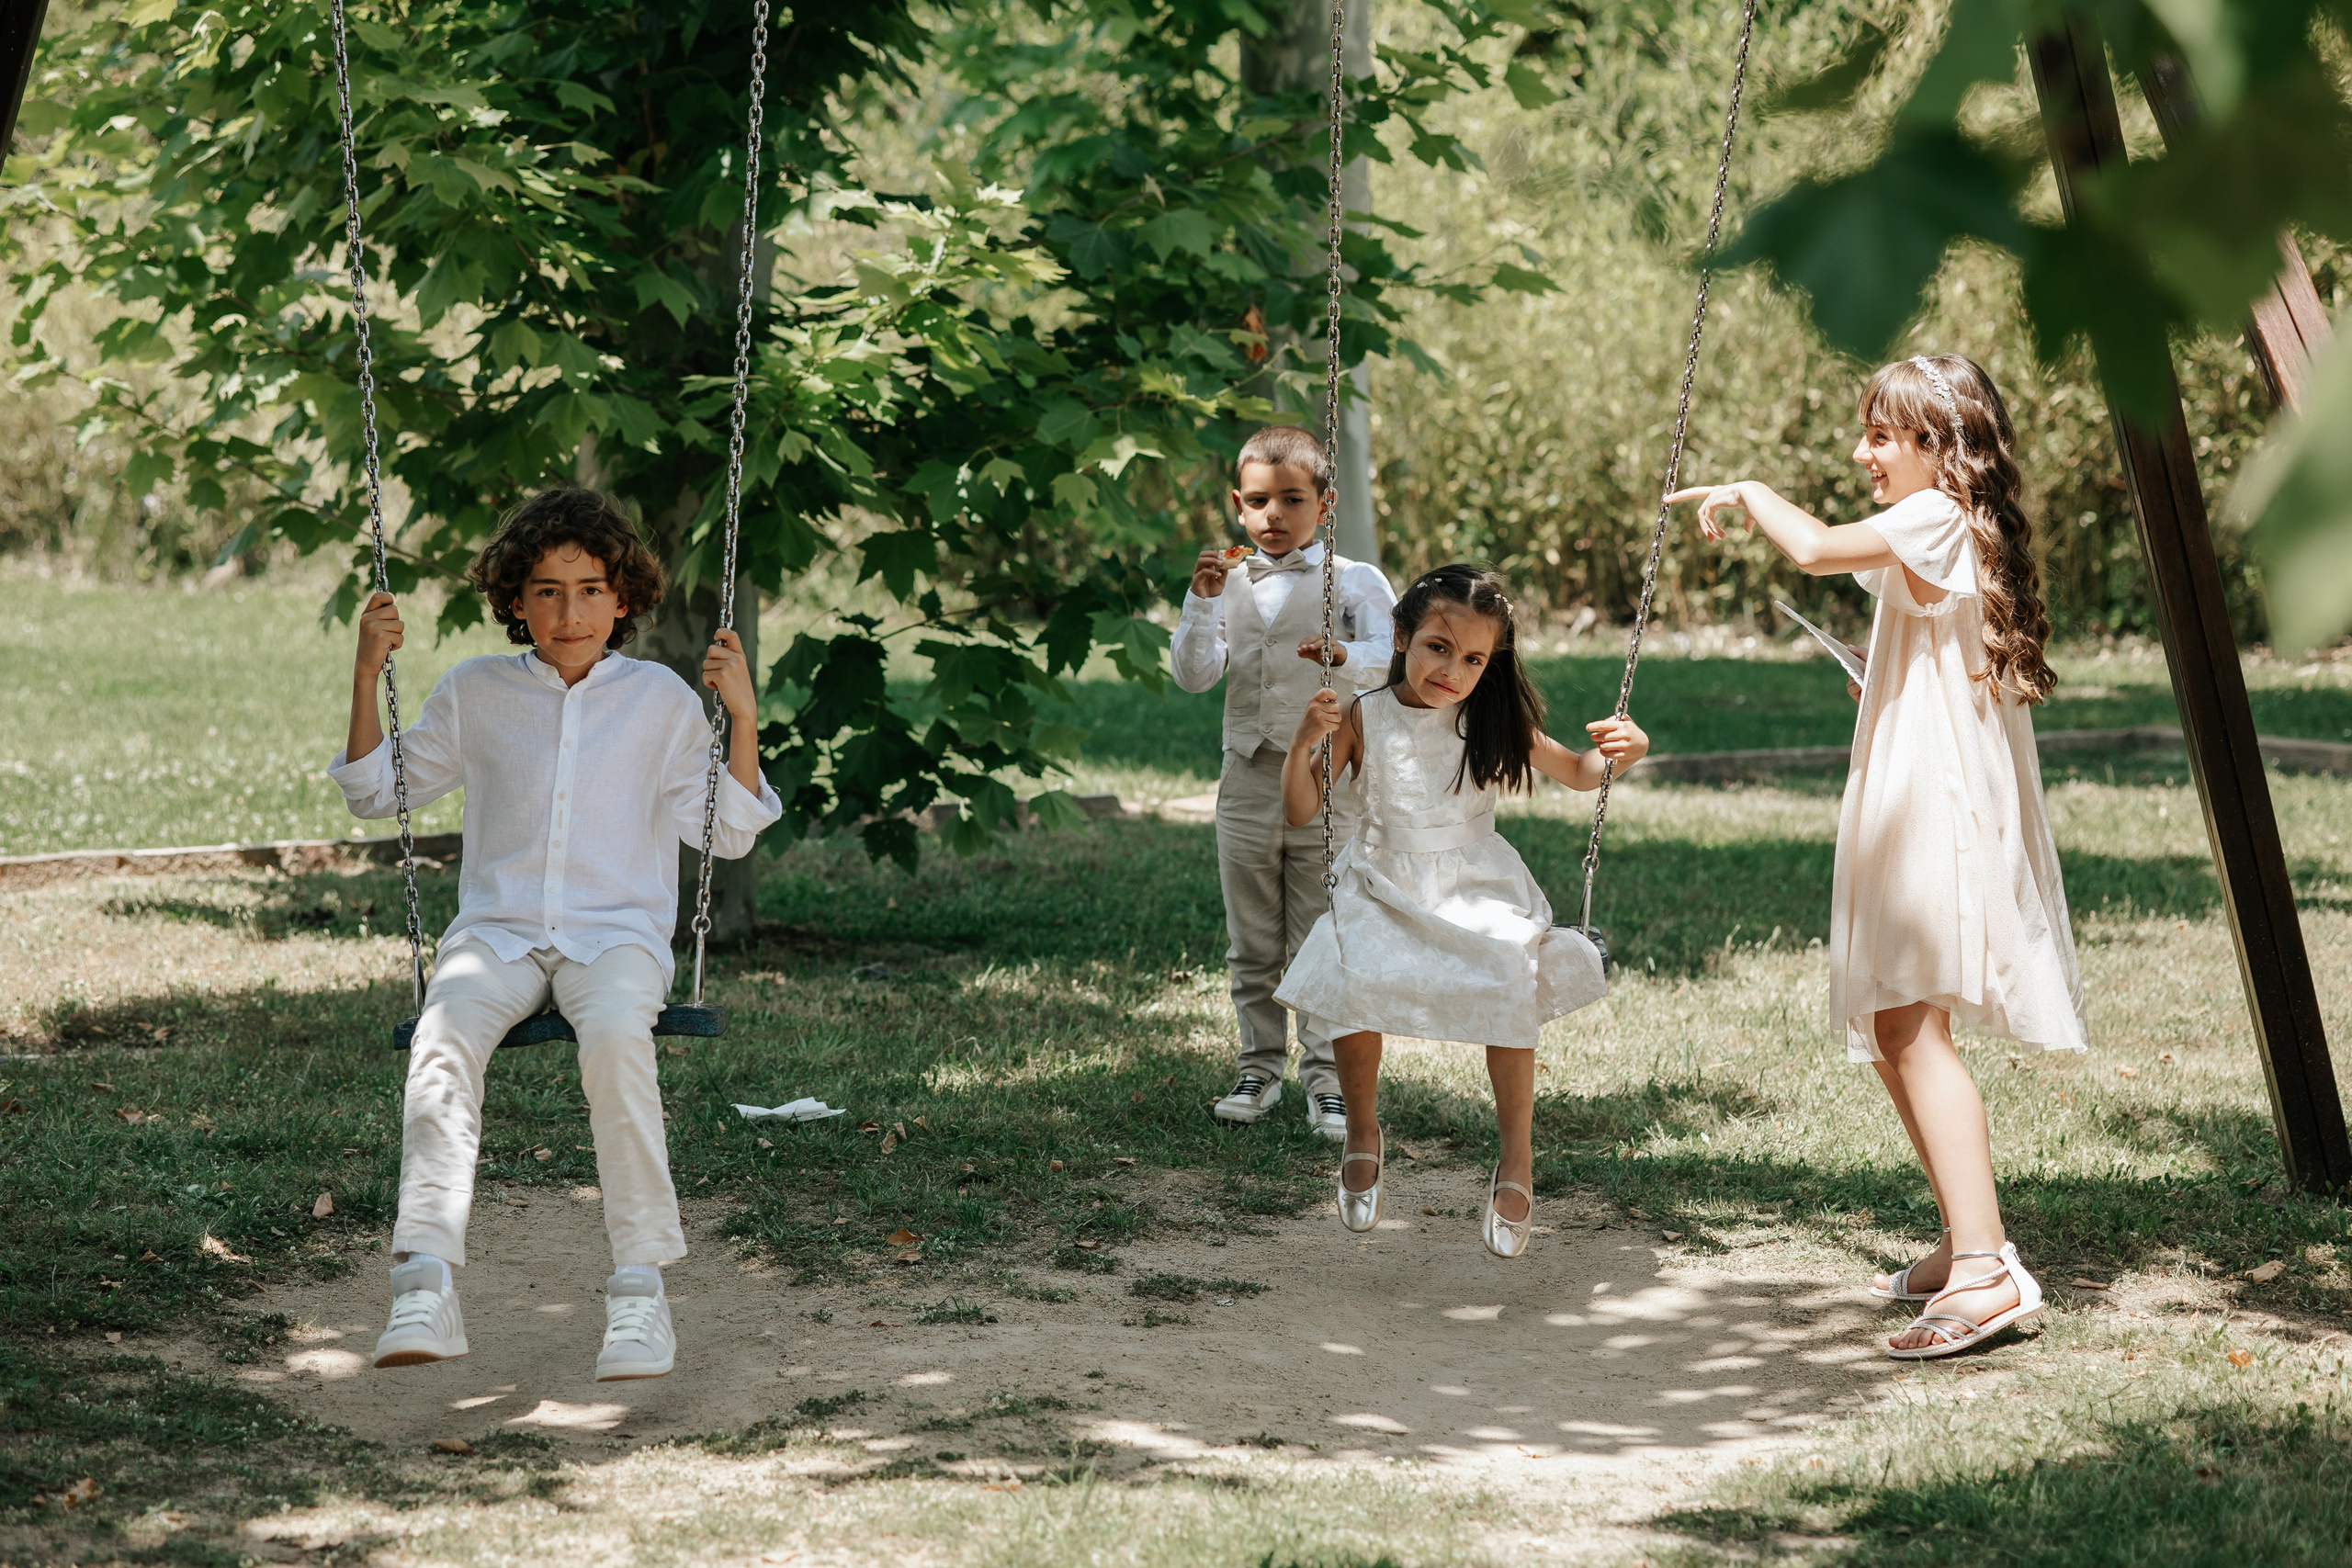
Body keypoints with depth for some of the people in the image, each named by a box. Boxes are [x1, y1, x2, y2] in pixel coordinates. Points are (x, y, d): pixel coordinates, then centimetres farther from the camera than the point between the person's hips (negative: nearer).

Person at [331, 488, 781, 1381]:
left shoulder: (661, 698, 11)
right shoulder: (475, 693, 15)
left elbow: (728, 834, 11)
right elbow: (377, 792, 23)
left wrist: (744, 716, -2)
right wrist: (367, 677, 10)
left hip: (617, 935, -1)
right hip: (497, 932, 1)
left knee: (616, 1032, -38)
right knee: (444, 1038, -34)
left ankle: (640, 1288, -35)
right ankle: (426, 1286, -45)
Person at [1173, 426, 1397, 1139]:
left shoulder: (1354, 581, -1)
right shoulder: (1230, 583, 6)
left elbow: (1394, 657, -14)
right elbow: (1194, 674, -3)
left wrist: (1344, 656, -34)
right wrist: (1202, 603, -16)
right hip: (1249, 781, 3)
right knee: (1252, 946, 11)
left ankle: (1326, 1074, 6)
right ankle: (1260, 1067, 22)